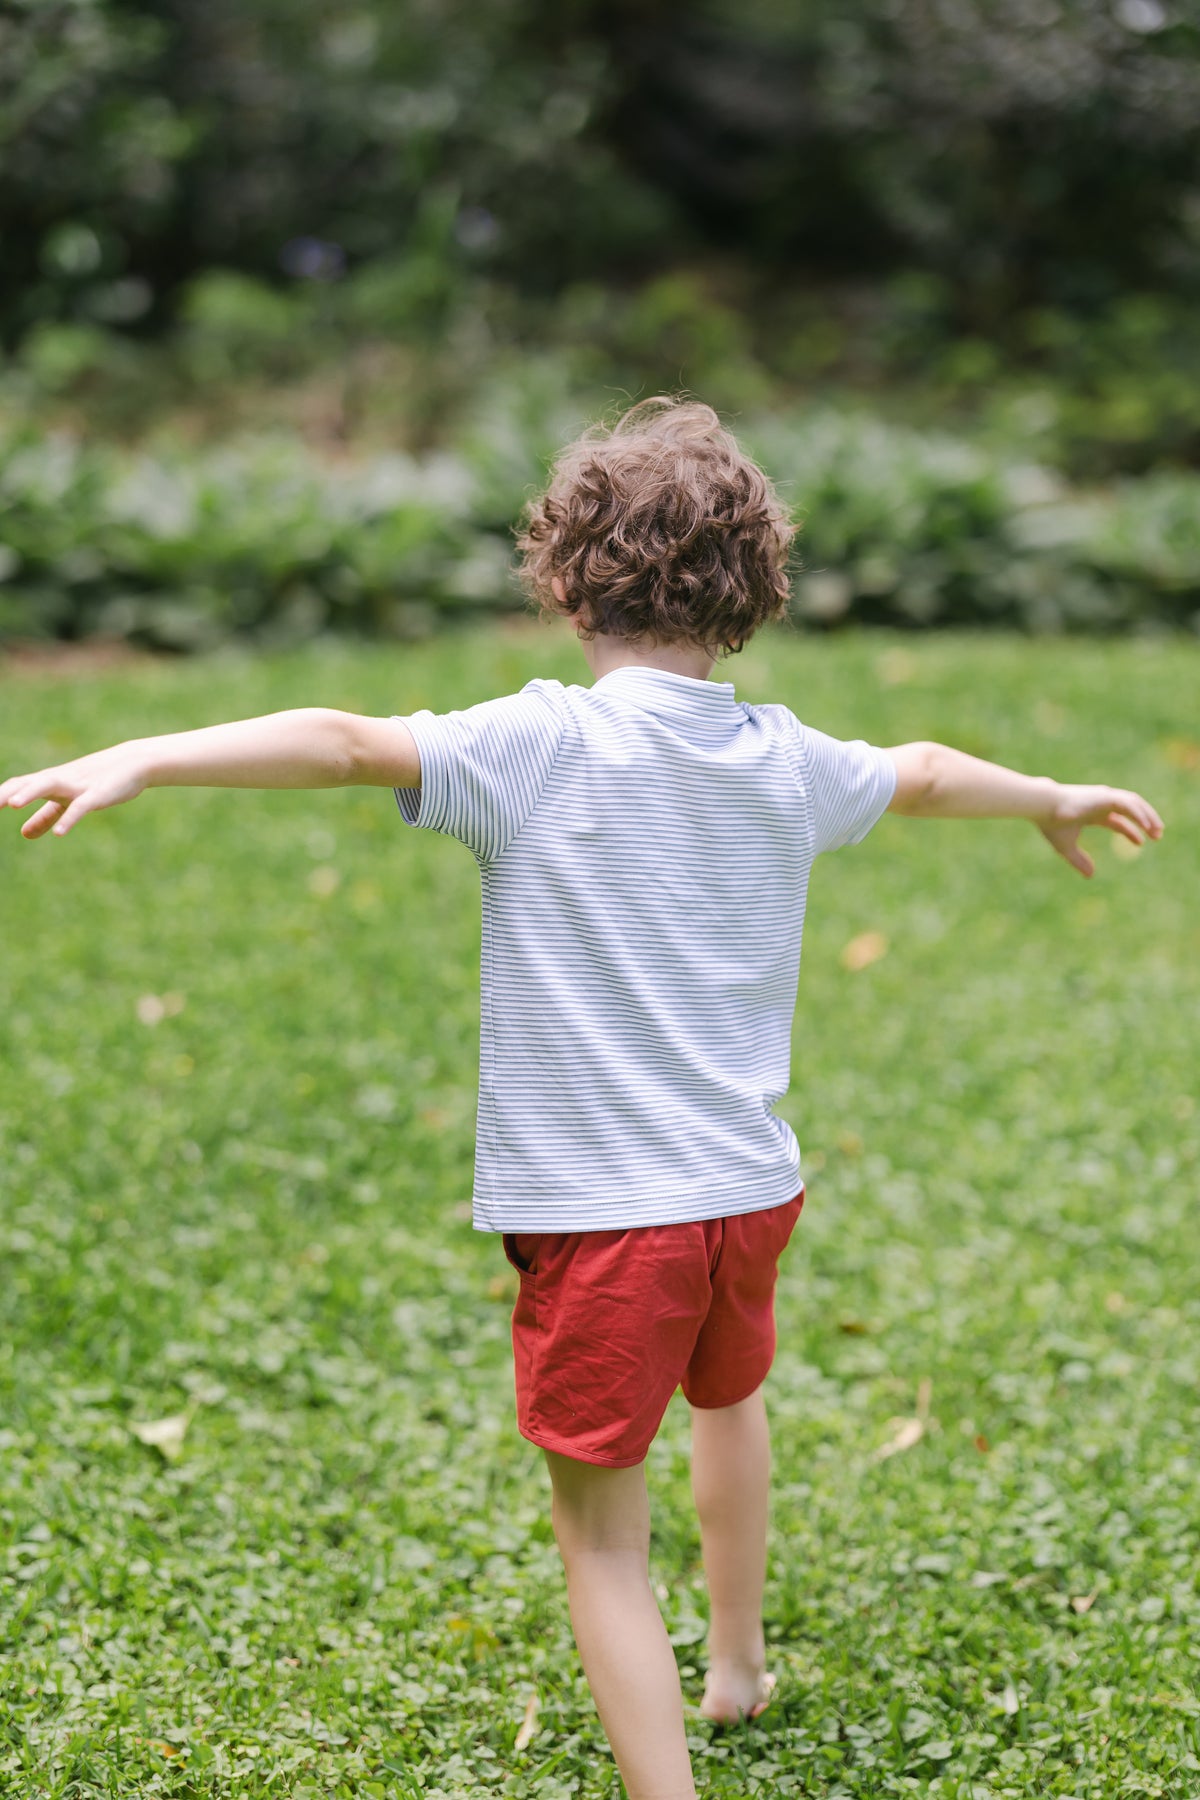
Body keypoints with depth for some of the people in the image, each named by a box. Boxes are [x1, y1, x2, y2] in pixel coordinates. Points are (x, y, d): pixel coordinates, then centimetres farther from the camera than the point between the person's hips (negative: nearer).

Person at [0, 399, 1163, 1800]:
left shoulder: (539, 748, -13)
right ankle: (738, 1666, 54)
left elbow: (349, 743, -28)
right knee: (727, 1393, 34)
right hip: (751, 1192, 6)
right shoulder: (787, 763, 5)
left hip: (598, 1213, -6)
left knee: (602, 1533, 4)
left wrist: (136, 761, -35)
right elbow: (926, 775, 25)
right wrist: (1053, 800, 45)